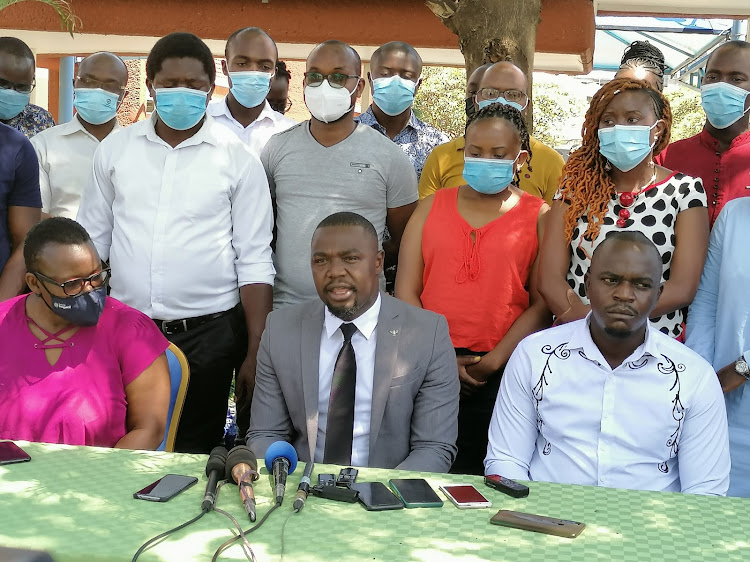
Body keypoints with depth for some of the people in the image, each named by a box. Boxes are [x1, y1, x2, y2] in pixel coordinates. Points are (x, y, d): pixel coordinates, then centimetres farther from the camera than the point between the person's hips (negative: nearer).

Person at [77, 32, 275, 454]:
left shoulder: (238, 159, -2)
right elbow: (91, 242, 12)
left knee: (193, 455, 5)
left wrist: (256, 354, -7)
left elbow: (254, 262, -2)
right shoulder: (115, 149, 6)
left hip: (207, 334, -2)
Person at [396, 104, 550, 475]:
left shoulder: (539, 217, 5)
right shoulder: (431, 207, 13)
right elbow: (406, 292, 5)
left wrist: (492, 362, -11)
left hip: (503, 372, -2)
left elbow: (542, 303, -2)